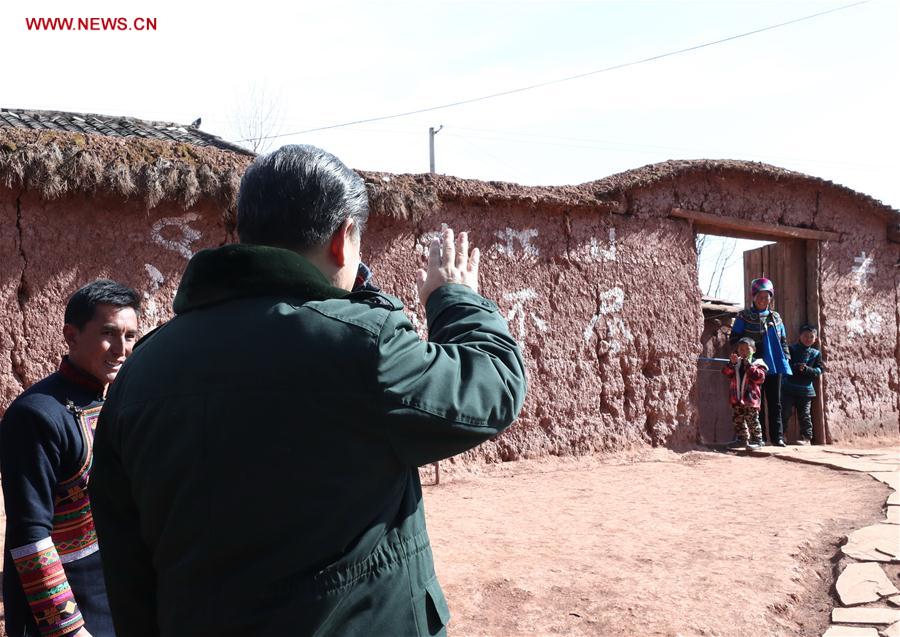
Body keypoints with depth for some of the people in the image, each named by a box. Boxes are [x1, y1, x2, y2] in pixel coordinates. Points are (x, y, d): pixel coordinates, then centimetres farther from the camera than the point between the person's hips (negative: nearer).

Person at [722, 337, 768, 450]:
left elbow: (760, 377, -16)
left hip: (750, 398, -5)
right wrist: (732, 363, -19)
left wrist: (749, 365, -17)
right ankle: (743, 439, 22)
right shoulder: (736, 363, 11)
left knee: (752, 420, -2)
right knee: (738, 420, 12)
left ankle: (757, 440, 8)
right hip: (736, 398, 5)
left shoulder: (757, 363, -2)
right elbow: (726, 372, -2)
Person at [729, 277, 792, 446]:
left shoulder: (775, 317, 15)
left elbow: (783, 341, 20)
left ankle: (777, 436, 11)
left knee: (775, 402, 6)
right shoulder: (744, 316, 0)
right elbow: (734, 339, -2)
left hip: (775, 366, 4)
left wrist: (785, 357, 8)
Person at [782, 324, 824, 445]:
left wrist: (806, 369, -16)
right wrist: (796, 367, -23)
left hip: (805, 389, 1)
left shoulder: (816, 354, 9)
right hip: (788, 387, -1)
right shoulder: (791, 349, 2)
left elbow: (818, 371, 1)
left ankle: (806, 436, 12)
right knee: (785, 412, -3)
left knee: (804, 414, 5)